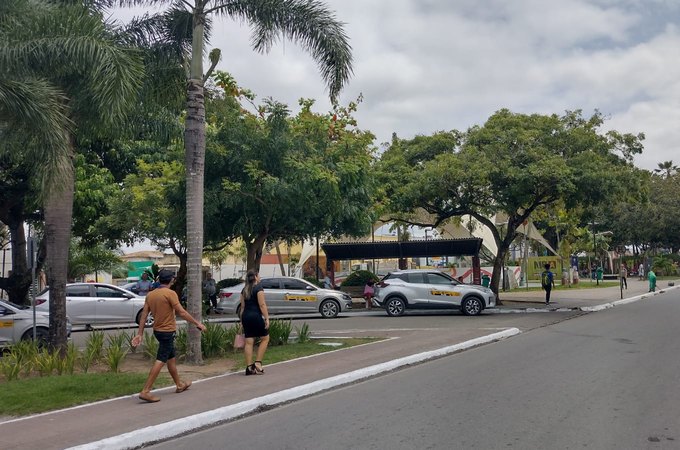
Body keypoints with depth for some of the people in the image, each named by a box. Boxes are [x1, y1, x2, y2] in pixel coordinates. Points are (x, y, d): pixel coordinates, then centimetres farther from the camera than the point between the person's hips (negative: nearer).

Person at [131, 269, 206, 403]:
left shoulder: (150, 294, 6)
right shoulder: (170, 293, -15)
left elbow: (144, 315, 5)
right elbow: (181, 313, -18)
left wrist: (140, 334, 8)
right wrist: (197, 323, -11)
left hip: (157, 330, 8)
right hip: (168, 331, -8)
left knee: (171, 357, 20)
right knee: (161, 361, -7)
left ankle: (179, 384, 34)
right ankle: (145, 391, -11)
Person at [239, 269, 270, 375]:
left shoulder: (244, 290, 13)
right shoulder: (258, 288, -7)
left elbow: (242, 307, 14)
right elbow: (262, 305, -13)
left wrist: (242, 321, 18)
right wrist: (267, 318, -13)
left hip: (246, 316, 7)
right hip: (256, 315, -7)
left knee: (249, 342, 7)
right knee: (265, 338, 7)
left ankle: (249, 367, 6)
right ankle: (258, 362, 0)